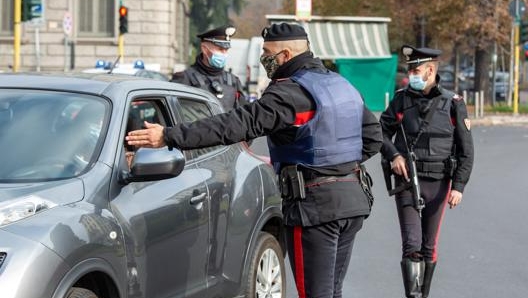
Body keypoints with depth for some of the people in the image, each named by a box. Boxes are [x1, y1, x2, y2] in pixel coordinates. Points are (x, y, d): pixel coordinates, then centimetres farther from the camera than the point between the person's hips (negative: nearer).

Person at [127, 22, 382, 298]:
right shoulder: (342, 85, 13)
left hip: (315, 205, -9)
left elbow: (239, 124, -25)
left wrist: (169, 136, -28)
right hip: (354, 200, 9)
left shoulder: (292, 92, -15)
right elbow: (373, 137, 19)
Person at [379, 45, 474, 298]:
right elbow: (382, 132, 12)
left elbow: (465, 150, 0)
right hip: (406, 179, 0)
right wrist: (393, 155, -7)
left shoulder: (453, 104, -2)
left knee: (429, 247, 9)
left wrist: (459, 186, -7)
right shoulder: (401, 99, 2)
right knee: (412, 245, -12)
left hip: (438, 182, 0)